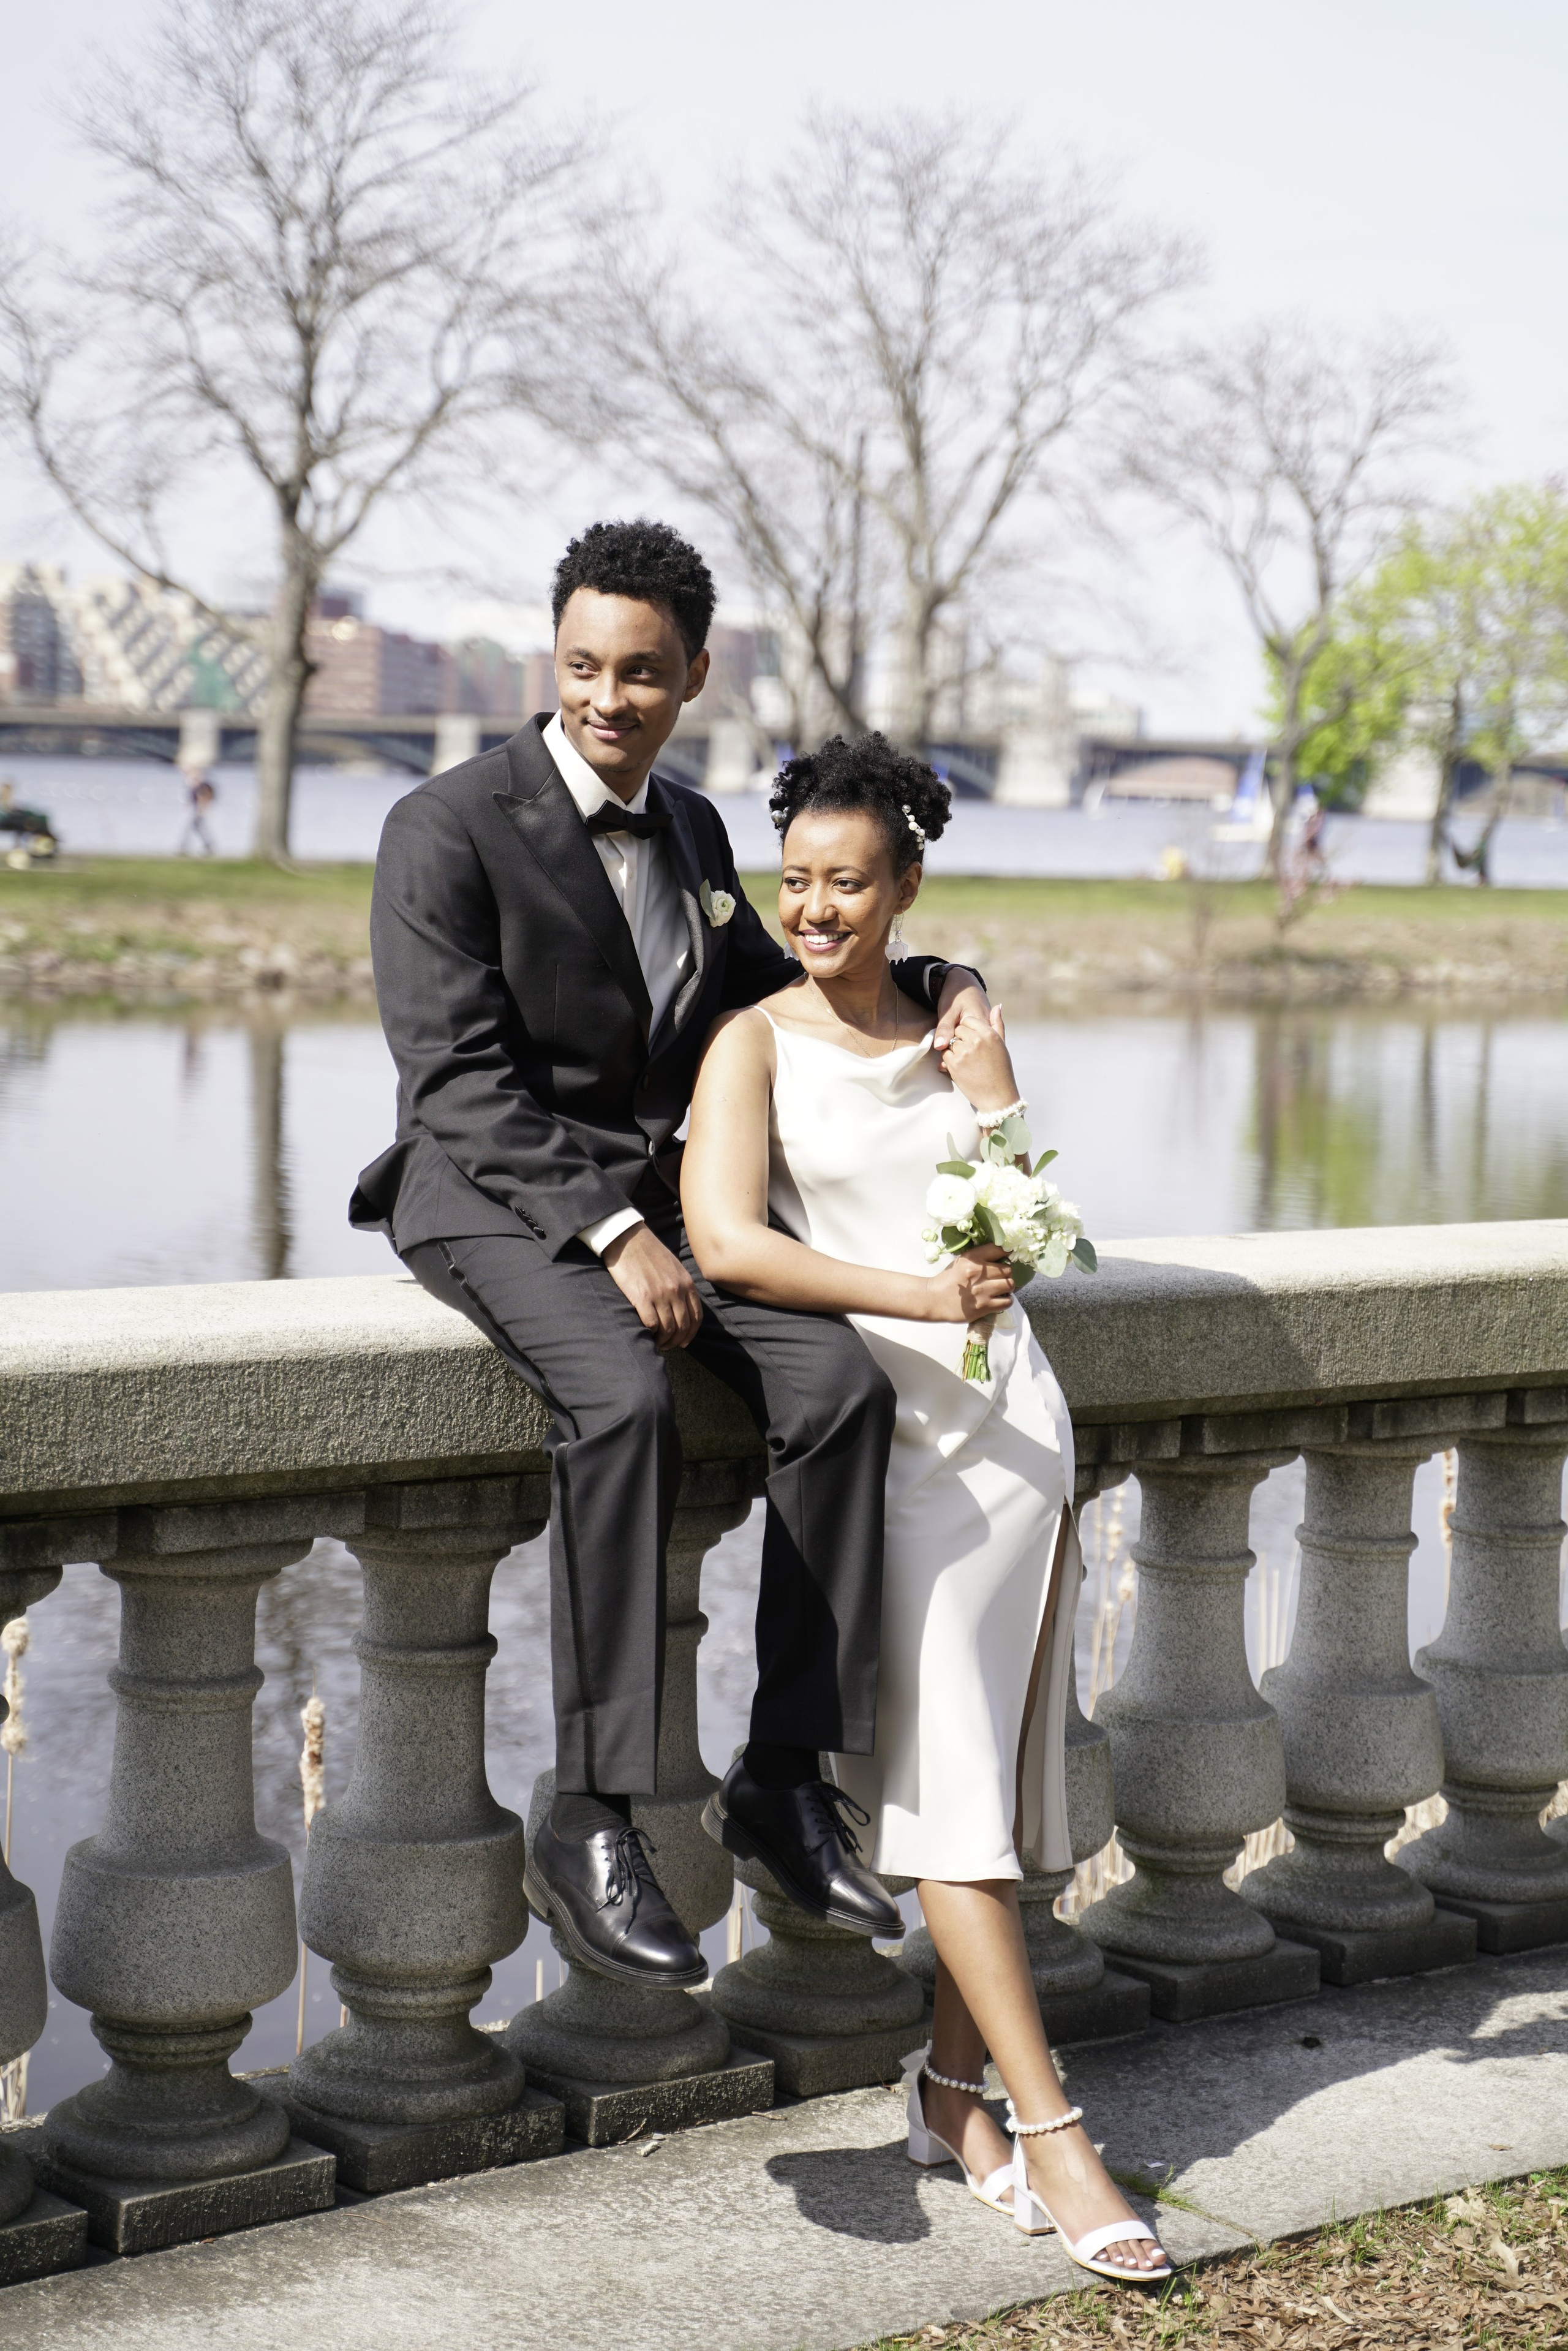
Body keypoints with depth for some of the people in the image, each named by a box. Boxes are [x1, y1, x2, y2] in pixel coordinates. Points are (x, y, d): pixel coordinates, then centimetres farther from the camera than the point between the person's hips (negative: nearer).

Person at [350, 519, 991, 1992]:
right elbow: (460, 1080, -16)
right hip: (492, 1197, -6)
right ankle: (591, 1825, -29)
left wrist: (928, 982, 8)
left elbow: (770, 987, 27)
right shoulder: (449, 830, -9)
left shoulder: (690, 831, 12)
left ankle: (789, 1773, -11)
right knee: (624, 1400, -35)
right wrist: (610, 1232, -26)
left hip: (652, 1190, 6)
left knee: (840, 1381, -19)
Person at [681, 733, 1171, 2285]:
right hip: (876, 1418, -4)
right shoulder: (755, 1043, 3)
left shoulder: (954, 1032, 17)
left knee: (1000, 1762, 3)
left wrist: (992, 1101, -1)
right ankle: (1049, 2128, -10)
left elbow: (1022, 1237, 12)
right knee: (944, 1767, -10)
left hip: (1008, 1410, 4)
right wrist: (917, 1297, -22)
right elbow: (725, 1243, -12)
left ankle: (955, 2089, 16)